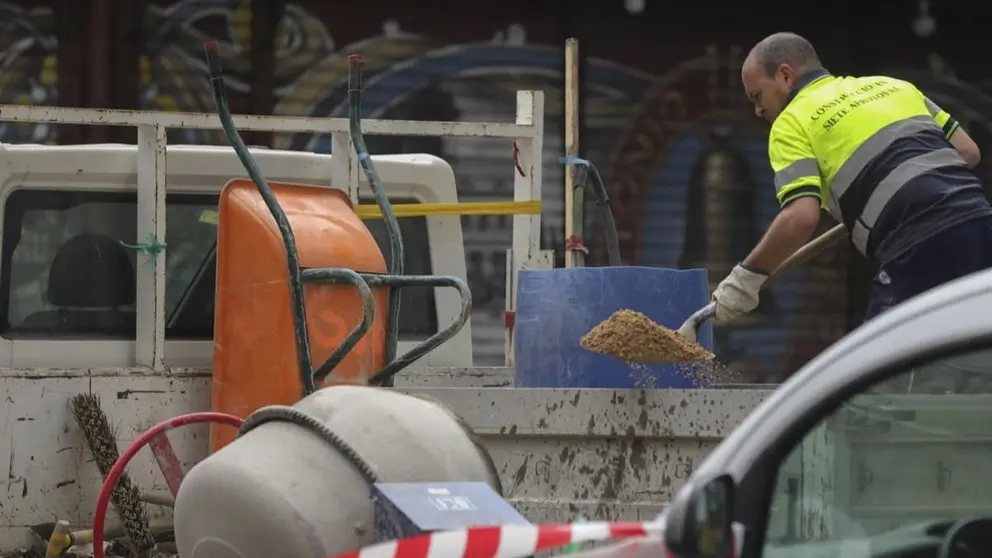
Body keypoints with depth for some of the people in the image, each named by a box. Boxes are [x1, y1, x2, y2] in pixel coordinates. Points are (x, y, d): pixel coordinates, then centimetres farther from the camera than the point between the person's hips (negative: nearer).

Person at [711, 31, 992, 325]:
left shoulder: (792, 122, 5)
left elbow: (801, 217, -9)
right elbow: (968, 151, 22)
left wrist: (747, 276, 2)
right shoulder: (891, 85, 25)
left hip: (923, 245, -7)